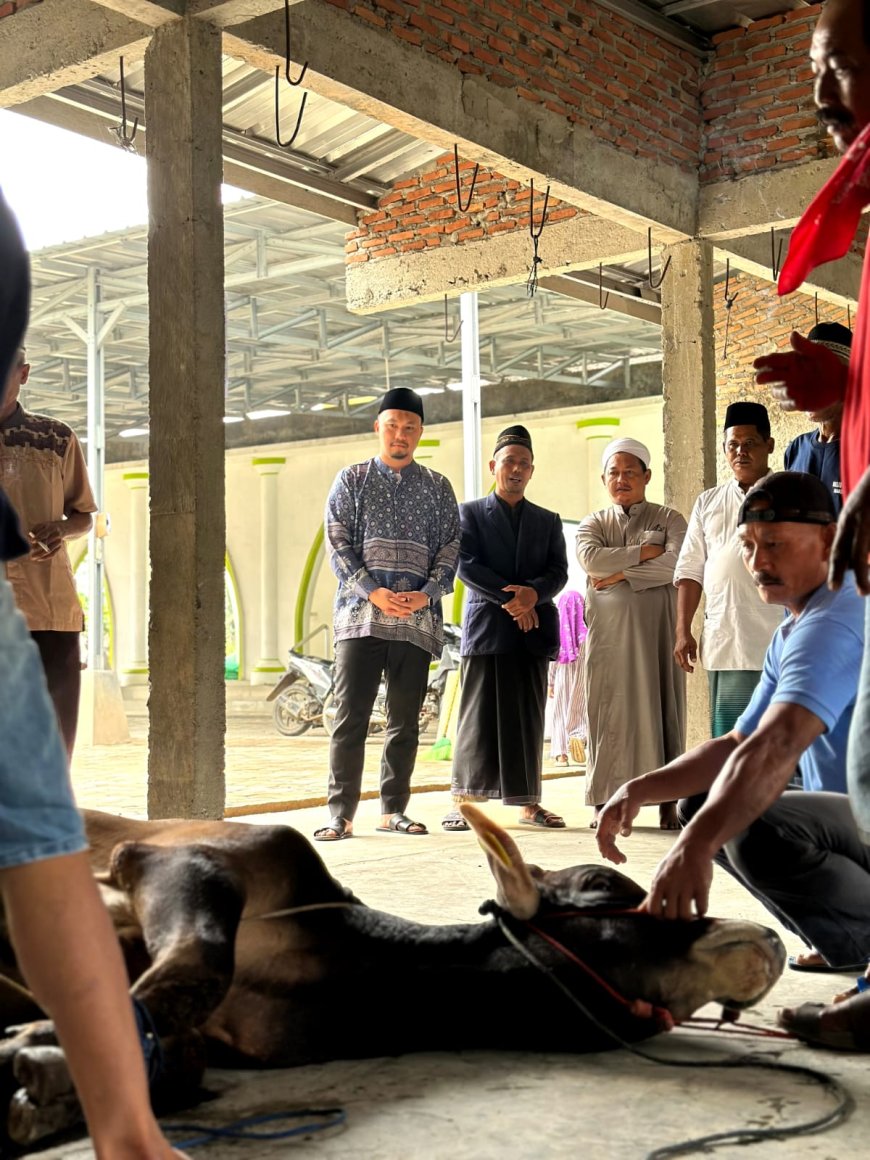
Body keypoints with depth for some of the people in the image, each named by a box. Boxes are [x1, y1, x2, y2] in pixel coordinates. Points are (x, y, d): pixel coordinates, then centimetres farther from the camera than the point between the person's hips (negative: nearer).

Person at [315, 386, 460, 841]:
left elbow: (451, 547, 8)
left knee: (406, 721, 6)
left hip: (418, 619, 2)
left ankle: (393, 810, 15)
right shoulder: (351, 480, 9)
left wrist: (427, 594, -9)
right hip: (360, 614, -2)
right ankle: (340, 814, -3)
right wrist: (372, 591, -13)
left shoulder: (437, 487, 14)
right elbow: (337, 543, 1)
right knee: (350, 716, -6)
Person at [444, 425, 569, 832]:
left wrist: (533, 593, -14)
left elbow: (558, 571, 7)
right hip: (486, 627, -3)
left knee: (528, 719, 4)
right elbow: (466, 566, -4)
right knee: (478, 718, -4)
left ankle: (528, 803, 7)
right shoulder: (470, 513, 8)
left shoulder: (548, 521, 18)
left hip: (533, 629, 3)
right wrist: (510, 598, -14)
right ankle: (464, 802, -1)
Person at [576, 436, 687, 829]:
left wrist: (621, 574, -10)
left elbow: (675, 564, -9)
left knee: (660, 704, -3)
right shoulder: (593, 523, 15)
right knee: (609, 708, -3)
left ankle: (668, 800, -1)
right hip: (609, 630, 1)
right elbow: (590, 558, -7)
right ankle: (606, 801, -1)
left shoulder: (668, 519, 9)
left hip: (656, 628, -1)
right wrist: (644, 552, -8)